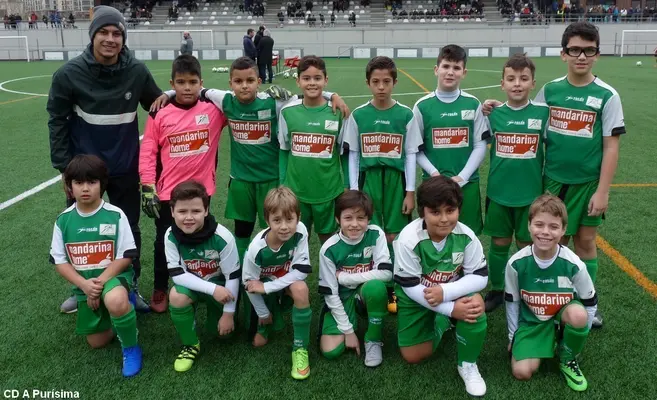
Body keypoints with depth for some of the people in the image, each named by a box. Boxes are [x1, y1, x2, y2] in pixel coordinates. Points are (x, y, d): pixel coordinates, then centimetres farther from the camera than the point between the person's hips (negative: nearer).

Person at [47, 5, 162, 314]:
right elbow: (57, 119, -4)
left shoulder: (138, 72, -11)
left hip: (125, 170, 1)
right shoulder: (70, 74, -13)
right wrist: (63, 165, -6)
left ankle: (130, 288, 32)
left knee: (129, 232, 12)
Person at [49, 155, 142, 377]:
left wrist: (101, 281, -22)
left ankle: (130, 348, -12)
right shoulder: (63, 221, -4)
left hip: (114, 276, -4)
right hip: (84, 284, 5)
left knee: (115, 301, -40)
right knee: (97, 342, 10)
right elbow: (60, 262, -2)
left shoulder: (115, 215, -12)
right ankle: (125, 302, 35)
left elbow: (126, 257, -11)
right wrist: (85, 284, -17)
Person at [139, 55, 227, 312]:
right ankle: (160, 290, 33)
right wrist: (148, 188, -6)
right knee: (164, 243, 12)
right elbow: (147, 152, -4)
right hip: (167, 193, -1)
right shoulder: (160, 114, -7)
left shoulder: (214, 109, -6)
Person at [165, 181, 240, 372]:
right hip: (191, 284, 1)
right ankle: (191, 345, -7)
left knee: (222, 330, -5)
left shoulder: (222, 237, -29)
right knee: (177, 296, -31)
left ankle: (215, 312, 32)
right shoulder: (171, 236, -22)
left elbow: (233, 276, -19)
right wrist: (212, 289, -31)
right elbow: (177, 274, -21)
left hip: (221, 286, -1)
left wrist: (228, 313, -14)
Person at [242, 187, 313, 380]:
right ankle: (269, 317, 32)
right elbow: (249, 284, -15)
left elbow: (300, 272, -27)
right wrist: (264, 313, -6)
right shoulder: (257, 248, -30)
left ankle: (300, 348, -18)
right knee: (259, 342, -1)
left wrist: (265, 287, -28)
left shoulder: (300, 231, -29)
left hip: (288, 284, 0)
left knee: (300, 288, -35)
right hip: (263, 290, 0)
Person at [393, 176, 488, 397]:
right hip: (416, 297, 0)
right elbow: (410, 287, -24)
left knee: (475, 303, -33)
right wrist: (451, 310, -32)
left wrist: (445, 292, -34)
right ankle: (440, 323, 33)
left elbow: (480, 277, -18)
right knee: (412, 356, 3)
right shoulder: (408, 239, -30)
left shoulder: (466, 236, -24)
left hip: (454, 291, 0)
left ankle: (468, 364, -8)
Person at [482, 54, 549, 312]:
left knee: (527, 245, 10)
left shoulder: (543, 112, -6)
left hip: (531, 193, -1)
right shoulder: (493, 114, -3)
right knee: (499, 243, 13)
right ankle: (496, 290, 30)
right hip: (498, 192, 1)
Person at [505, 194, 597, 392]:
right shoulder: (516, 263, -19)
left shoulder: (574, 264, -21)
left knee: (578, 314, -36)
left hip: (564, 316, 0)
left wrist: (579, 335, -2)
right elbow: (512, 302, -2)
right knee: (522, 372, -18)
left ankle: (568, 359, -5)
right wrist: (513, 335, 5)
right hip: (532, 321, 0)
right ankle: (547, 342, 15)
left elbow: (590, 303, -5)